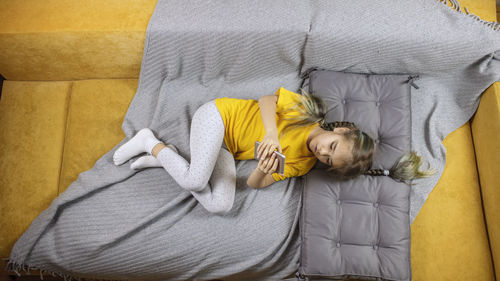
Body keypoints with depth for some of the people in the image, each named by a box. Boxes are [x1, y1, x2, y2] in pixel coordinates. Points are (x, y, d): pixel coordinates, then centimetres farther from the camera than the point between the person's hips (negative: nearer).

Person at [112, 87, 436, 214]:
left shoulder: (301, 165, -5)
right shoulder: (304, 107, -13)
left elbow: (255, 184, -9)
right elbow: (267, 97, -15)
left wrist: (263, 172, -35)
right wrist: (271, 133, -34)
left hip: (227, 151, 4)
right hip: (219, 115, -4)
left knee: (221, 205, -21)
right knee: (196, 179, -29)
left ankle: (166, 156, 1)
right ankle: (151, 142, 0)